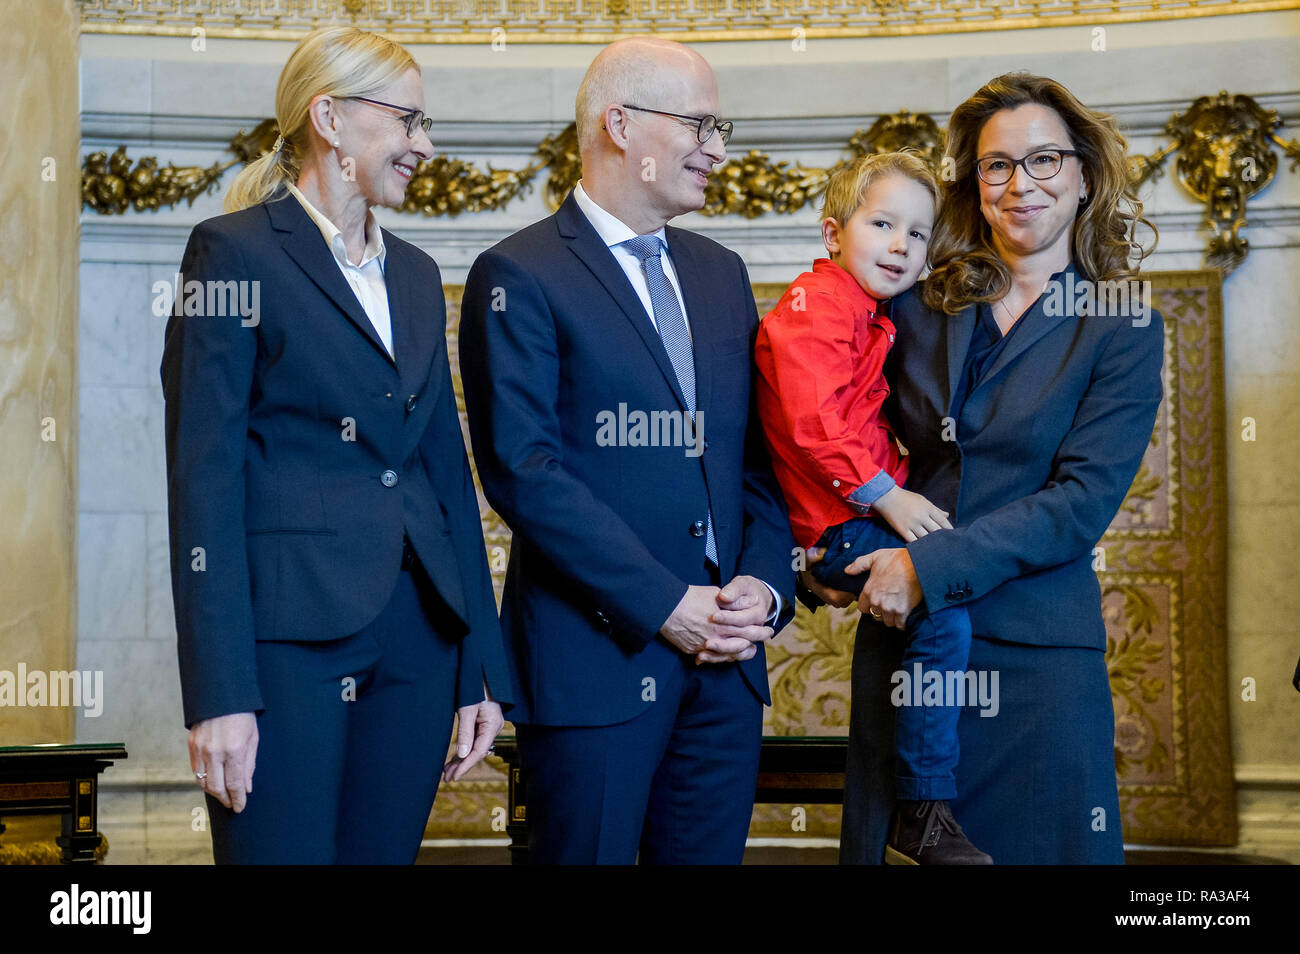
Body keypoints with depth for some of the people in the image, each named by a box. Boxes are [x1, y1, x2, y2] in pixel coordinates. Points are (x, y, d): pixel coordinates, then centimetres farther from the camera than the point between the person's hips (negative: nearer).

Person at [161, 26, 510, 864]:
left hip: (417, 636, 6)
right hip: (290, 631, -6)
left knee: (386, 850, 10)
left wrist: (482, 665, 11)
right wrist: (221, 693, -16)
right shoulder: (237, 253, -4)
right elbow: (205, 475, -10)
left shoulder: (416, 275, 17)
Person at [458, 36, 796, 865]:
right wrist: (666, 605, -16)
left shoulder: (721, 274, 16)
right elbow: (524, 471, -14)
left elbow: (761, 458, 15)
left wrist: (765, 585, -3)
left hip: (728, 657, 6)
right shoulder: (519, 277, -6)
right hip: (597, 655, -6)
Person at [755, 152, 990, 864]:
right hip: (840, 528, -11)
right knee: (945, 610, -24)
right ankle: (923, 819, -20)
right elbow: (815, 425, -23)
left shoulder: (868, 317, 21)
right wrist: (886, 496, -20)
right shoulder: (817, 305, -12)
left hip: (873, 510, 11)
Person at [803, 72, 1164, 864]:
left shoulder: (1123, 331, -2)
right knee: (889, 845, 10)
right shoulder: (919, 309, 7)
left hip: (1036, 656, -3)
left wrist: (929, 567, -17)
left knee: (1032, 844, 3)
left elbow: (1082, 504, -11)